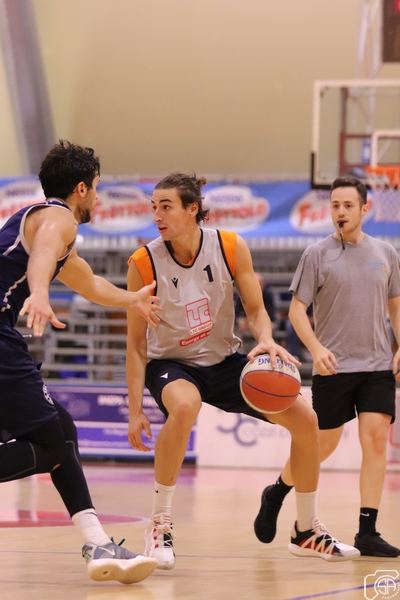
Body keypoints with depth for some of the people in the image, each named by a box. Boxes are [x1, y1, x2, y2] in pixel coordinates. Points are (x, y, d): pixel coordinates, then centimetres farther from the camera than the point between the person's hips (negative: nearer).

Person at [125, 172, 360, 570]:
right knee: (184, 407, -40)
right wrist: (135, 410, -16)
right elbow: (136, 343, -12)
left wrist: (265, 340, -27)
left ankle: (307, 532, 15)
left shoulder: (230, 248, -13)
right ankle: (160, 525, -25)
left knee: (305, 418, -5)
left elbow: (255, 309, -3)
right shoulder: (144, 264, -18)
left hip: (224, 360, 4)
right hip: (171, 363, -4)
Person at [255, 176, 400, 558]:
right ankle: (276, 494, 31)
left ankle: (367, 532, -6)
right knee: (324, 444, 4)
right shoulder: (317, 255, -3)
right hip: (333, 368, -3)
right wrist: (316, 348, -20)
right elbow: (297, 309, -4)